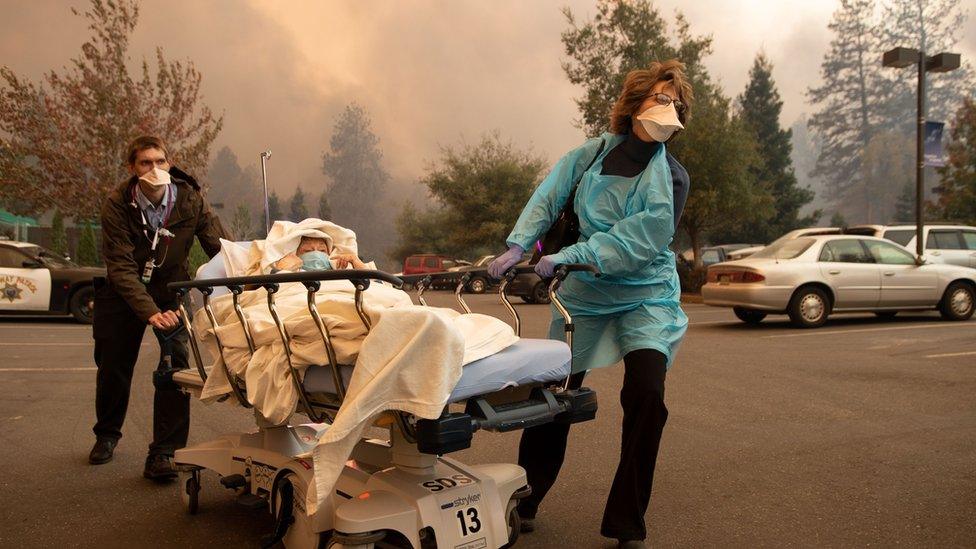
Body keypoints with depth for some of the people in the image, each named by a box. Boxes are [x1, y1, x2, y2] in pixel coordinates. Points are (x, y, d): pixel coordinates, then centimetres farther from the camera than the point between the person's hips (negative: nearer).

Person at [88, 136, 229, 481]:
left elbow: (222, 249, -18)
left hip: (171, 289, 0)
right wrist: (150, 313, -40)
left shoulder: (190, 199, -18)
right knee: (113, 365, 11)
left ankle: (163, 453, -11)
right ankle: (107, 434, 40)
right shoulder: (117, 205, -21)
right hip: (124, 293, 0)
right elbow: (121, 267, -26)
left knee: (175, 365, -18)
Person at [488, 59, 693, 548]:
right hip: (583, 294, 2)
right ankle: (525, 501, 27)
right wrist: (517, 246, -16)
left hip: (646, 298, -1)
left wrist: (567, 257, -26)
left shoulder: (670, 178, -5)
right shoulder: (593, 153, 1)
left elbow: (636, 238, -18)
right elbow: (548, 197, -1)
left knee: (646, 396, -17)